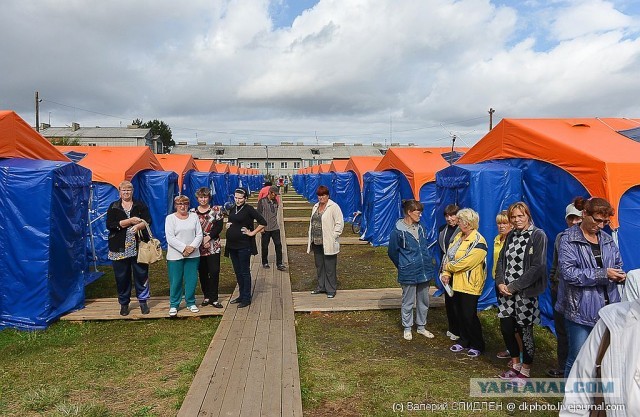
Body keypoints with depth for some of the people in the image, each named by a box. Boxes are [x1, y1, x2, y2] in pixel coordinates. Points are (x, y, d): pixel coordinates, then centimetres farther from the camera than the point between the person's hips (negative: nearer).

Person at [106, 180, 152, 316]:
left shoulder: (140, 205, 9)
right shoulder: (113, 207, 6)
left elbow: (148, 221, -2)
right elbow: (110, 225, -7)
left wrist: (138, 226, -22)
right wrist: (130, 221, -14)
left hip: (139, 247, 0)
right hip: (119, 249, 0)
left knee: (141, 274, 4)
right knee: (122, 277, 6)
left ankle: (143, 301, 17)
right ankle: (124, 304, 20)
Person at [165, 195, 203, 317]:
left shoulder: (194, 216, 8)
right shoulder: (170, 218, -1)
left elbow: (199, 235, 4)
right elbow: (170, 238, -10)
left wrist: (192, 247, -12)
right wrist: (184, 248, -16)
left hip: (193, 255, 3)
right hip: (175, 255, -2)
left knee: (192, 280, 6)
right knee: (175, 281, 3)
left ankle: (191, 303, 21)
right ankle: (174, 305, 17)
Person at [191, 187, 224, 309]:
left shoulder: (216, 210, 3)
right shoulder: (192, 212, 6)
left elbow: (219, 227, -5)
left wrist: (208, 237, -16)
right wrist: (202, 241, -10)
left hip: (213, 247, -1)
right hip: (198, 247, 2)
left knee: (214, 272, -4)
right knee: (202, 273, 8)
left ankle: (213, 298, 4)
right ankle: (206, 296, 21)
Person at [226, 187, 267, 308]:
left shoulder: (249, 209, -10)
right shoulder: (232, 209, 10)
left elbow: (263, 222, -15)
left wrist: (252, 233, -14)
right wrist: (227, 226, 7)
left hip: (244, 245, -7)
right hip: (232, 245, 7)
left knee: (244, 272, 0)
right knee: (237, 272, 15)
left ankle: (246, 298, 9)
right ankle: (241, 295, 27)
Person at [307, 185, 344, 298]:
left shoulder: (334, 207, -9)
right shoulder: (315, 207, 15)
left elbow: (339, 224, -11)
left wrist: (333, 237, -15)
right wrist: (310, 239, 15)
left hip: (328, 244, -7)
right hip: (316, 243, 7)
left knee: (329, 268, 0)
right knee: (319, 266, 16)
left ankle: (331, 290, 10)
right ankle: (321, 287, 28)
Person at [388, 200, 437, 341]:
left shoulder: (420, 228, 3)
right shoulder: (398, 231, -15)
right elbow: (392, 252, -4)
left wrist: (430, 261, 10)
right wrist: (403, 267, 5)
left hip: (424, 271, 6)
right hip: (409, 274, -6)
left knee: (424, 301, 16)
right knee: (408, 302, 9)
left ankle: (421, 327, 33)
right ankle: (407, 328, 26)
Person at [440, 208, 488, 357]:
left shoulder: (478, 242, -19)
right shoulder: (458, 236, 8)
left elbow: (465, 262, -23)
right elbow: (448, 254, 6)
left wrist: (448, 267, -10)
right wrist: (446, 273, -7)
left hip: (470, 285, -8)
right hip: (457, 283, 8)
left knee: (469, 316, 1)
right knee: (459, 314, 16)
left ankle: (477, 345, 19)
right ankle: (464, 341, 32)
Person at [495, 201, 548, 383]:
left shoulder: (538, 235, -8)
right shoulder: (511, 236, 10)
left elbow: (537, 267, -14)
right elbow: (501, 261, 11)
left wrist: (514, 286, -15)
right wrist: (500, 283, -6)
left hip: (526, 292, -5)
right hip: (506, 292, 6)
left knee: (525, 331, 5)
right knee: (506, 329, 9)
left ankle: (525, 371, 23)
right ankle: (515, 365, 30)